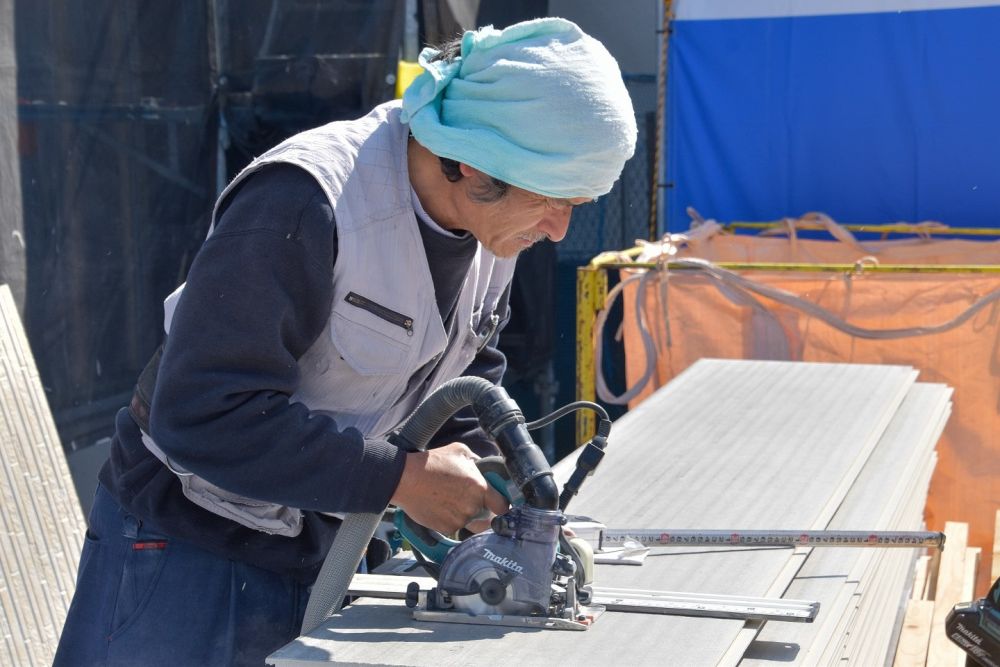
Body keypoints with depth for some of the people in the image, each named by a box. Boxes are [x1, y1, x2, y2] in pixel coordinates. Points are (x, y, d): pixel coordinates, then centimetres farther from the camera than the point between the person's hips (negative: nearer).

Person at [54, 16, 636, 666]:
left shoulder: (496, 221, -3)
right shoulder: (305, 203, -29)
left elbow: (468, 377, 12)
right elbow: (204, 412, -32)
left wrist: (494, 496, -5)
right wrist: (401, 478, -29)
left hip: (321, 547, 7)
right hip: (188, 543, -7)